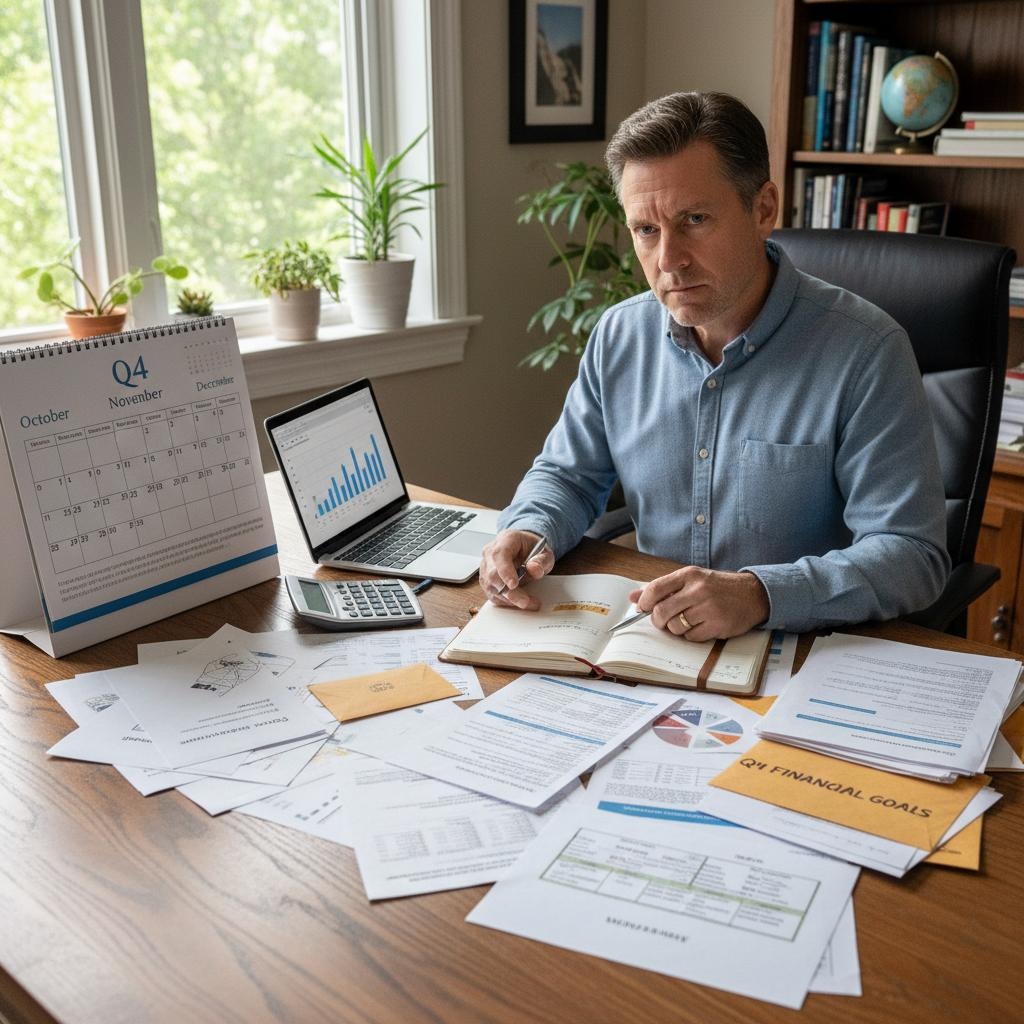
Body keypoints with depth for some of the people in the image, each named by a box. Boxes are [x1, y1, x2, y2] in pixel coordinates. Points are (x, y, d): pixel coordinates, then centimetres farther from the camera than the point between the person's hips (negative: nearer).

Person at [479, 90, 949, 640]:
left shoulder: (866, 351, -15)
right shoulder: (619, 334, 1)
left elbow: (912, 553, -18)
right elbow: (568, 474, 14)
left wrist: (761, 595, -34)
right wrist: (527, 530, -10)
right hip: (646, 639, 5)